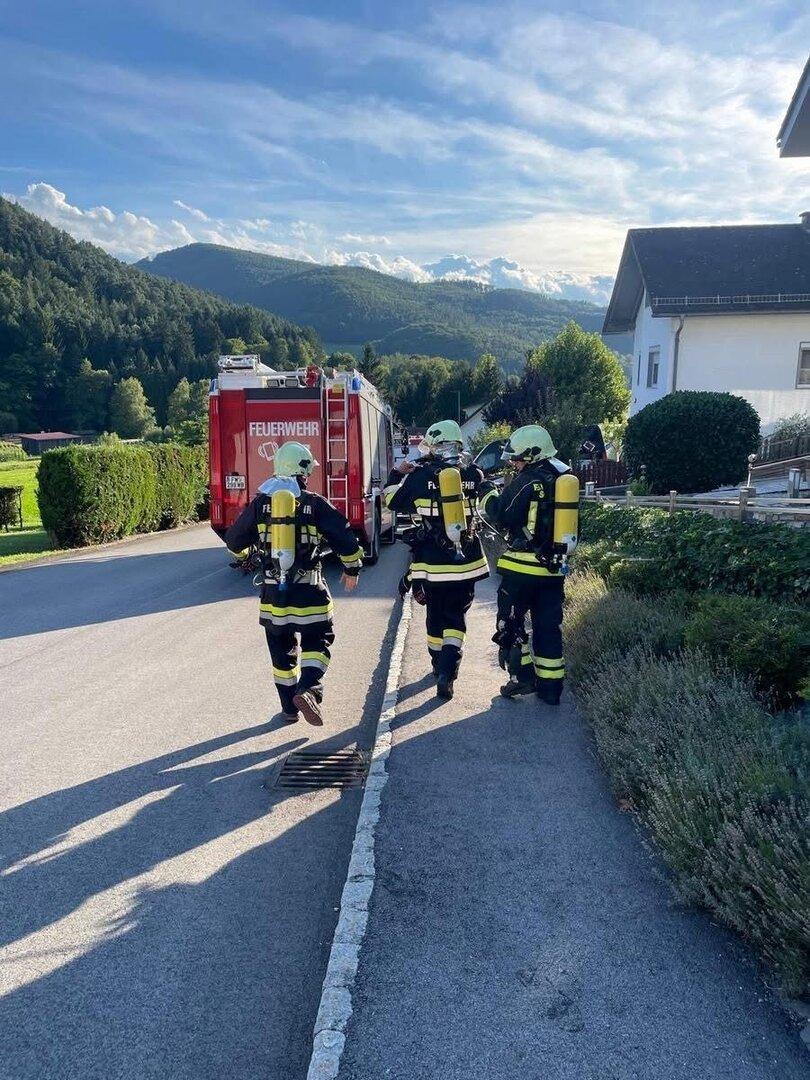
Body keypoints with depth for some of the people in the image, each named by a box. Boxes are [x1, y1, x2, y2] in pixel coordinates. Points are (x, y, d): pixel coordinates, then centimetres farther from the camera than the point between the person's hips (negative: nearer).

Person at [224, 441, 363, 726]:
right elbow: (346, 540, -9)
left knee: (282, 652, 15)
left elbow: (234, 540, 11)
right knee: (316, 643, 10)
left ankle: (290, 708, 23)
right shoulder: (316, 504, -6)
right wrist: (352, 569, 9)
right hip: (309, 593, -3)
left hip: (273, 592, 3)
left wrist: (242, 553, 35)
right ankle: (308, 689, -13)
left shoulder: (260, 503, 1)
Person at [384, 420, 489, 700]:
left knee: (435, 616, 19)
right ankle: (447, 673, -7)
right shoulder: (473, 475, -3)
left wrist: (398, 474, 22)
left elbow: (392, 501, 4)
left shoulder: (419, 477, -9)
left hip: (433, 564, -1)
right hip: (466, 562, 1)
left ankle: (439, 665, 36)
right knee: (456, 618, 9)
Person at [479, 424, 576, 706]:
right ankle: (550, 687, 15)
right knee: (549, 626, 11)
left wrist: (488, 492, 2)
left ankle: (523, 676, 6)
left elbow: (502, 516, -13)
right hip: (554, 567, 7)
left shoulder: (527, 480, -13)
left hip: (523, 566, -7)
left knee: (510, 622, 8)